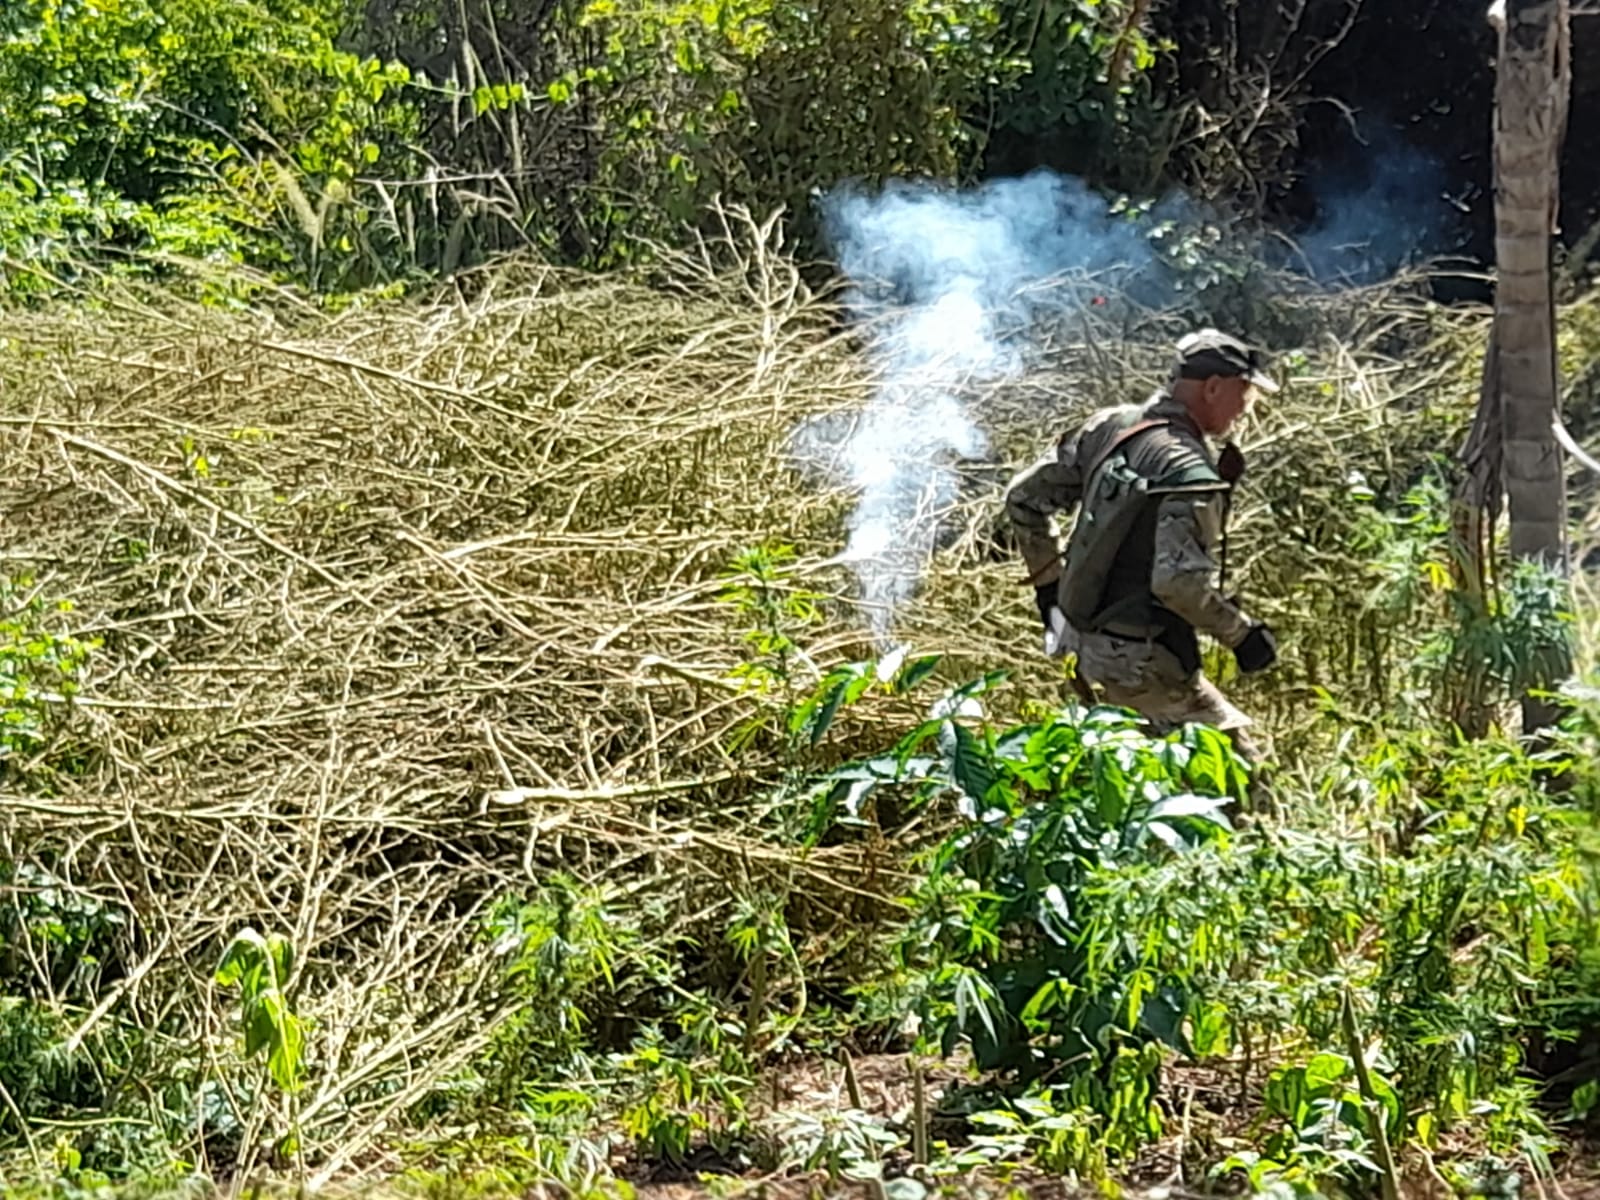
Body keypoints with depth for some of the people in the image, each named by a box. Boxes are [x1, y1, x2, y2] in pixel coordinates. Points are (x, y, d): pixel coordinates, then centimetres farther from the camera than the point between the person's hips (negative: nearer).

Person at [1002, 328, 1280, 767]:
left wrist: (1048, 583, 18)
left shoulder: (1106, 426, 3)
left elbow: (1023, 497, 10)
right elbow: (1179, 582, -32)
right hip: (1140, 663, -9)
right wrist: (1242, 634, -17)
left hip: (1081, 643, 9)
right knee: (1237, 760, 3)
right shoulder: (1189, 471, -22)